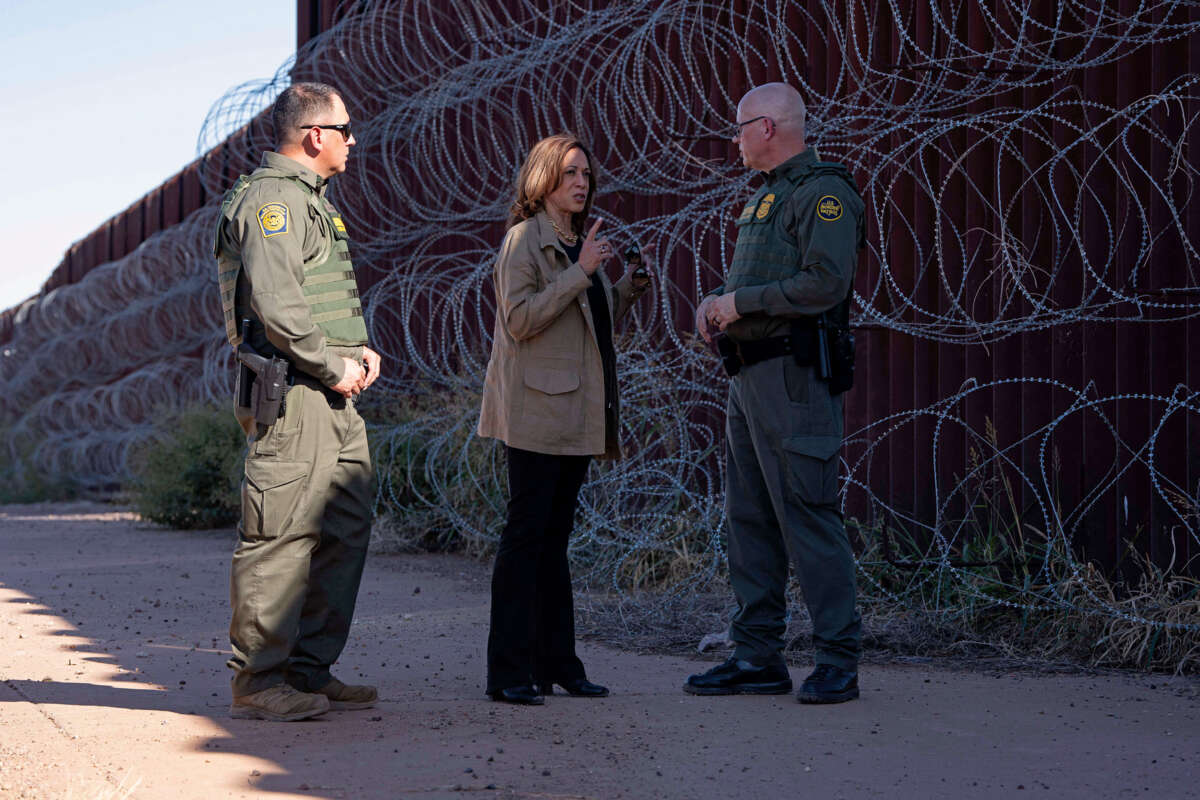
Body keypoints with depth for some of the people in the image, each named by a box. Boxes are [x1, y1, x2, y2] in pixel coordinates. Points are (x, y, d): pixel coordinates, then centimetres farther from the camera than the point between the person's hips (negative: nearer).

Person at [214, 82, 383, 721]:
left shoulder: (309, 199, 23)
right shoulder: (272, 200, -10)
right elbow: (276, 304, -22)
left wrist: (360, 350, 13)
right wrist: (333, 367, -14)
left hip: (332, 394, 11)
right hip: (293, 393, -11)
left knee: (346, 525, 11)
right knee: (281, 535, -9)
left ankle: (310, 671, 18)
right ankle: (257, 682, -4)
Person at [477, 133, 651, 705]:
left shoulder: (580, 243, 19)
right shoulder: (524, 239, -5)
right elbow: (521, 319, -17)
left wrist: (631, 285, 9)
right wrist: (580, 272, -18)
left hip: (575, 414, 8)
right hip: (538, 411, -8)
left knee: (555, 536, 11)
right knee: (525, 535, -8)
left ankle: (555, 663, 15)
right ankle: (509, 673, -7)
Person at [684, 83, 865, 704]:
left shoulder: (824, 193, -9)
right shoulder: (765, 197, 22)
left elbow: (825, 284, -21)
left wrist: (741, 303, -15)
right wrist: (714, 302, 8)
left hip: (794, 378, -10)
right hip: (749, 374, 10)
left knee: (808, 515, -10)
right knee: (749, 517, 10)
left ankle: (837, 663, -5)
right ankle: (758, 658, 16)